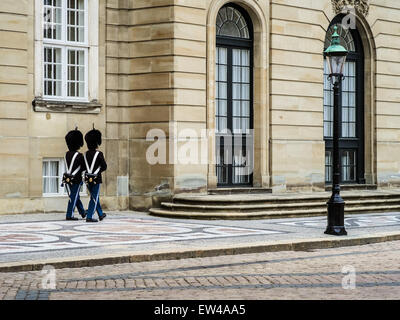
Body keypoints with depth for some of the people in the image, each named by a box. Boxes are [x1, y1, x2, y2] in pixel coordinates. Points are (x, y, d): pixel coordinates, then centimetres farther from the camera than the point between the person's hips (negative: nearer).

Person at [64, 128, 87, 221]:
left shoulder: (67, 154, 3)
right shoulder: (79, 155, -16)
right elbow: (84, 167, -10)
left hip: (67, 178, 7)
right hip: (76, 179, -7)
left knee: (76, 197, 17)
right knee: (73, 197, -1)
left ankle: (83, 212, 30)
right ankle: (69, 215, -1)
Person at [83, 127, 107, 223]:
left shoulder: (86, 154, 5)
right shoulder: (99, 154, -12)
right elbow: (104, 167, -8)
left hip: (88, 179, 6)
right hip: (96, 178, -6)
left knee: (95, 197, 18)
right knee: (94, 198, -2)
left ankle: (101, 214, 30)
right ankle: (89, 217, -6)